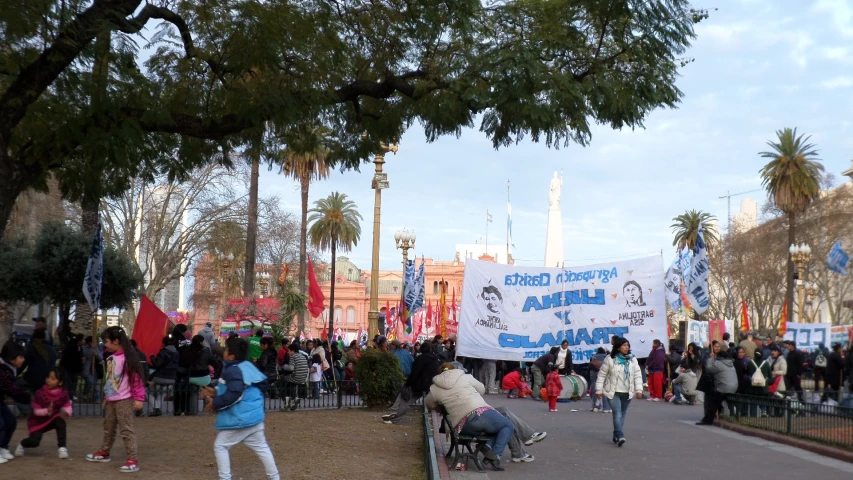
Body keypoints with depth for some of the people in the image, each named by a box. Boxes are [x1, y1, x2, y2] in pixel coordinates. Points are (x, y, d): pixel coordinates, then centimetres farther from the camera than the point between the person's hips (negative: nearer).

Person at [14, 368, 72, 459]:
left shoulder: (63, 394, -15)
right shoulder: (40, 394, -22)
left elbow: (68, 408, -15)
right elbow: (36, 411, -17)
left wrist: (65, 413, -38)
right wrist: (47, 411, -37)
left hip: (52, 419, 2)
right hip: (37, 421, -2)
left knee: (60, 421, -32)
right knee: (34, 442, -22)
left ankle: (62, 447, -21)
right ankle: (22, 444, 17)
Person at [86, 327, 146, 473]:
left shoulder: (128, 358, -15)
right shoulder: (110, 358, 10)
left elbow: (136, 379, -16)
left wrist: (138, 398, -18)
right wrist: (105, 397, 24)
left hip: (124, 400, -8)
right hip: (111, 400, 8)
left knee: (126, 430, -9)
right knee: (108, 428, 20)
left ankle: (133, 460, -9)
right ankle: (104, 452, 37)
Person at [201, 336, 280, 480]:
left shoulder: (232, 370, -16)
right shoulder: (248, 366, 12)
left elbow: (233, 395, -26)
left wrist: (214, 403, -14)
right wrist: (216, 393, 18)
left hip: (238, 419, -9)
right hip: (254, 416, 9)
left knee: (220, 446, 7)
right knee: (261, 447, 15)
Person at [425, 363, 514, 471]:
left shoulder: (434, 389, 13)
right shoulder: (465, 377, 11)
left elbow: (429, 404, 31)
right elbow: (482, 390, 26)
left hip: (464, 427, 3)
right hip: (481, 413, -3)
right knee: (508, 426, 21)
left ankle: (488, 446, -5)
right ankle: (496, 455, -2)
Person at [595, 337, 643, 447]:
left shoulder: (632, 360, 4)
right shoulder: (610, 360, -6)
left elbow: (637, 375, 4)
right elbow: (601, 375, -1)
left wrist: (639, 390, -5)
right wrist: (599, 390, -3)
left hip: (627, 393, 4)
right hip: (613, 392, -4)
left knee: (622, 415, 10)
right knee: (617, 413, -16)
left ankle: (616, 436, 21)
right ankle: (620, 437, -23)